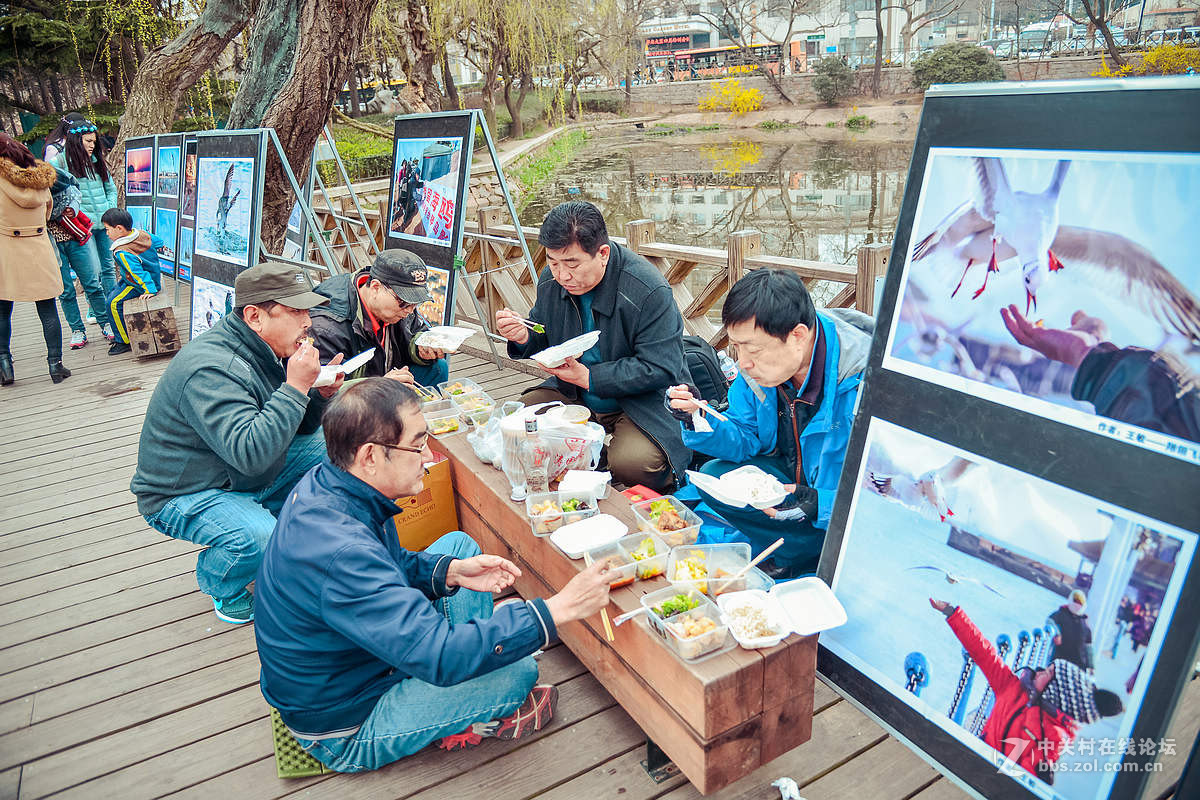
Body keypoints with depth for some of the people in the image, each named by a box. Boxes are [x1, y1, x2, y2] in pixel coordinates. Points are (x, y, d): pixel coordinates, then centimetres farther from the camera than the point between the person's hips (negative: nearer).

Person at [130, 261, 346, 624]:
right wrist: (296, 386, -37)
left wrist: (320, 395, -14)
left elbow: (298, 429, 8)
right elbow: (250, 452, -40)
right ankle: (220, 584, 2)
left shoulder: (267, 350, 0)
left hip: (246, 477, 9)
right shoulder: (211, 369, -30)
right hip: (184, 495, -9)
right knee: (259, 539, -33)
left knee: (326, 447, 2)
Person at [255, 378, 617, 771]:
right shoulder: (339, 551, -40)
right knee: (518, 671, -19)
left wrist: (453, 571, -11)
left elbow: (385, 566, 7)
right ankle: (463, 719, 16)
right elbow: (441, 656, -41)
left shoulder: (325, 482, -10)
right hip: (345, 731, -9)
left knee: (458, 544, 10)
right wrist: (560, 608, -37)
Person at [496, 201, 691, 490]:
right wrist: (523, 338, -13)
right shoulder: (552, 278, -3)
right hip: (574, 396, 7)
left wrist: (587, 377, -26)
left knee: (633, 463, -32)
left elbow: (660, 370, -23)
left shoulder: (650, 292, -25)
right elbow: (543, 337, 13)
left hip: (645, 401, -6)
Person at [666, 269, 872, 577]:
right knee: (713, 477, -11)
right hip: (796, 476, 6)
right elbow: (747, 441, -2)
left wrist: (824, 505, -40)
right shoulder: (758, 367, -12)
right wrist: (698, 420, -20)